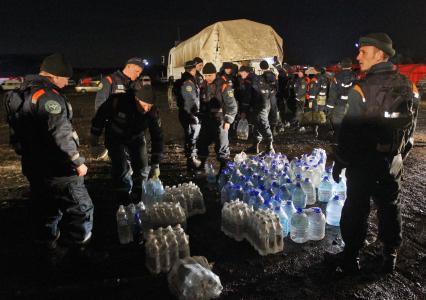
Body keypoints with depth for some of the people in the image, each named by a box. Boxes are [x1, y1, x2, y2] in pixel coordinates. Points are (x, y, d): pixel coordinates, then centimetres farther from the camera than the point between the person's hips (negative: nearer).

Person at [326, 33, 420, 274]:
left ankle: (351, 258, 20)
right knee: (390, 208, 17)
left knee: (356, 209, 7)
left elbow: (350, 131, -17)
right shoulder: (408, 87, 2)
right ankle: (390, 257, 32)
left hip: (363, 162, -5)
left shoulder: (362, 89, -18)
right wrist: (400, 155, 19)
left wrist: (339, 162, -8)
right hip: (394, 161, 6)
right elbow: (410, 127, 10)